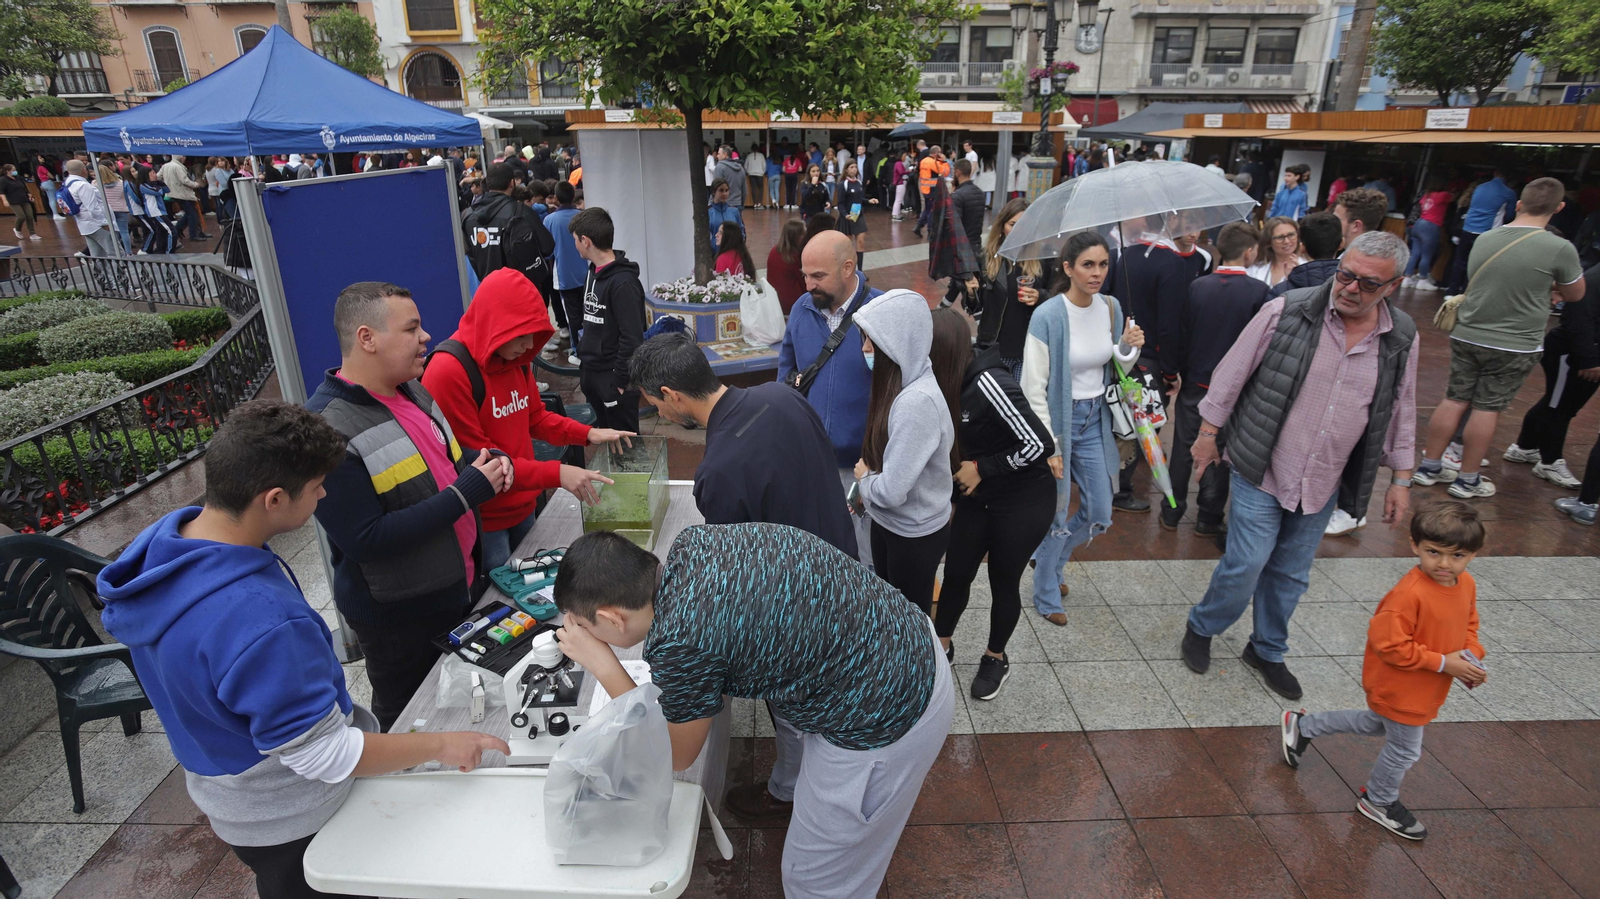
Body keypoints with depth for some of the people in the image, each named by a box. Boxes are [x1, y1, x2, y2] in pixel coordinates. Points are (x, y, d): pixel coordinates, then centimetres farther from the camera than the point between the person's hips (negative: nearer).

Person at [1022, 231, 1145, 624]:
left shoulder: (1111, 307, 0)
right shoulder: (1048, 316, -18)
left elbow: (1118, 370, 13)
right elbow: (1034, 388, -16)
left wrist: (1128, 347, -9)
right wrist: (1048, 447, -17)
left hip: (1096, 419, 6)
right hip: (1059, 419, -6)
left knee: (1100, 515, 12)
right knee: (1058, 516, 4)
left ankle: (1050, 560, 40)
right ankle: (1046, 598, 25)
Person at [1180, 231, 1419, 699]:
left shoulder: (1402, 339, -1)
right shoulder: (1285, 312, -13)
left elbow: (1401, 410, 11)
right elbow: (1232, 374, -5)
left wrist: (1401, 477, 13)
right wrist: (1208, 433, 0)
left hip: (1323, 484, 4)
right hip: (1261, 472, -4)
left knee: (1291, 575, 15)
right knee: (1246, 564, -4)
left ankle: (1267, 651, 36)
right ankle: (1201, 628, 24)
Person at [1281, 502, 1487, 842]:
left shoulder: (1467, 585, -6)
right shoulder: (1409, 594, -33)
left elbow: (1468, 625, 11)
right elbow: (1389, 644, -30)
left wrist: (1473, 656, -6)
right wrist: (1443, 663, -27)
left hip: (1424, 688, 9)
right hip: (1400, 689, -9)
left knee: (1377, 724, 29)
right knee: (1404, 749, 12)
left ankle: (1303, 726, 45)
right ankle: (1379, 801, 39)